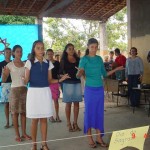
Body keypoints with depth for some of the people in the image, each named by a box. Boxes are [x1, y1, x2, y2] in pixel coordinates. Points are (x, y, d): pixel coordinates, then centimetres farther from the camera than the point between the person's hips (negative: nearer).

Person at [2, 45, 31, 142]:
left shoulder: (25, 64, 6)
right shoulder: (10, 65, -3)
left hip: (24, 89, 3)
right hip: (15, 89, -3)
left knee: (23, 112, 7)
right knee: (15, 112, 1)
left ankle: (24, 133, 16)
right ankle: (17, 135, 9)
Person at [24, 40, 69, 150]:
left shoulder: (48, 63, 8)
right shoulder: (29, 62, -2)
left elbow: (50, 80, 10)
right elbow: (26, 80, -5)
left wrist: (60, 80, -5)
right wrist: (23, 78, -27)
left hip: (45, 92, 3)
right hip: (33, 91, -3)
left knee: (44, 119, 8)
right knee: (35, 119, 2)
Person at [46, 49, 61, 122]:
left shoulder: (57, 63, 5)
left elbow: (59, 73, 9)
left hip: (55, 82, 1)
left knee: (56, 100, 2)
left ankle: (57, 116, 9)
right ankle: (50, 116, 11)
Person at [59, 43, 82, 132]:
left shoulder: (78, 59, 9)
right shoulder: (63, 60, 2)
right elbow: (61, 72, 0)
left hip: (77, 83, 3)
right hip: (68, 84, -3)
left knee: (76, 103, 5)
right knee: (68, 104, 2)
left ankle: (75, 123, 15)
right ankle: (69, 123, 10)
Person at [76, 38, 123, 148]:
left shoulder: (99, 59, 9)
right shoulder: (84, 59, -5)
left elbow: (104, 74, 14)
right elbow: (78, 75, -15)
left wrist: (116, 69, 8)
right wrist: (80, 72, -36)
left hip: (100, 89, 4)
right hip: (90, 89, -4)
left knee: (99, 113, 7)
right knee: (89, 112, 1)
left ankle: (99, 137, 16)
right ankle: (90, 138, 12)